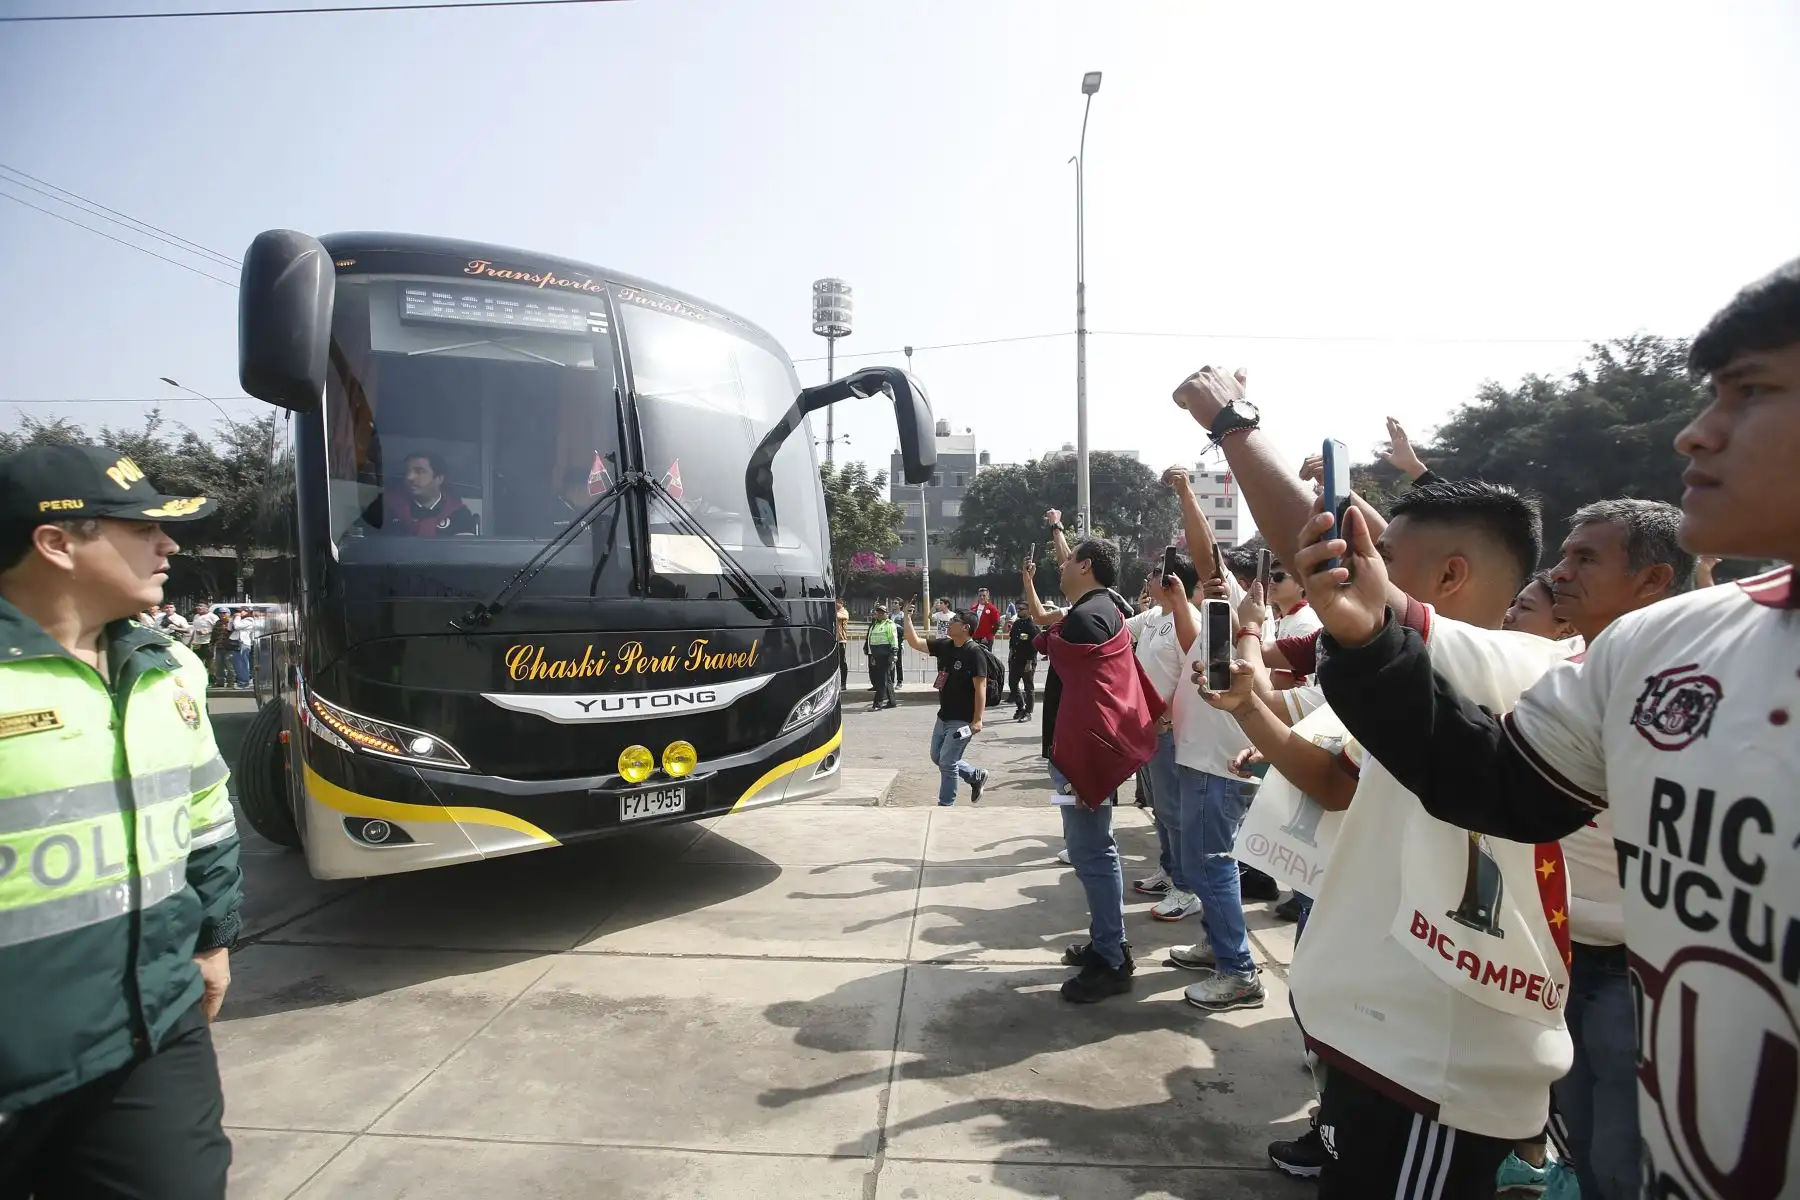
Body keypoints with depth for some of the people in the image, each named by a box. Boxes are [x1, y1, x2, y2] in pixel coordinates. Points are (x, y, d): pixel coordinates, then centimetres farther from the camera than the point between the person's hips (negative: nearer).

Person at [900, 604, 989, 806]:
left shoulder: (974, 653, -18)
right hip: (944, 716, 9)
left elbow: (980, 687, -20)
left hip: (962, 720, -9)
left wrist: (977, 719, -24)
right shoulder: (943, 645, 4)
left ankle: (945, 806, 13)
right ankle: (976, 776, 35)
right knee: (937, 757, 19)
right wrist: (907, 618, -4)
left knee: (947, 763, -3)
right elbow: (914, 642, 7)